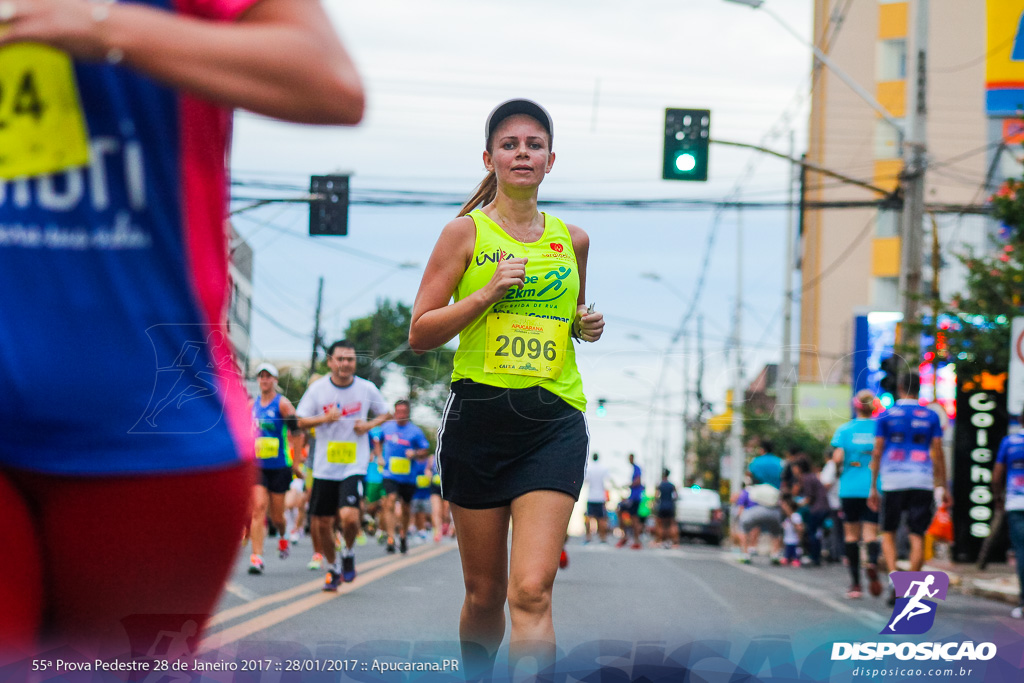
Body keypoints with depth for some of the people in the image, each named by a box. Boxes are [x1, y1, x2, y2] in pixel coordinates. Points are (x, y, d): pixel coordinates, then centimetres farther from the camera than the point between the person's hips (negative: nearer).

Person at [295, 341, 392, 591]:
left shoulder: (367, 389, -2)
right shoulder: (317, 388, -2)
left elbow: (386, 414, 13)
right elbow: (301, 421, 3)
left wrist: (369, 425, -7)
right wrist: (324, 418, -16)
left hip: (354, 466, -2)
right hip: (324, 467, 2)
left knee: (349, 516, -21)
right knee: (322, 523, 6)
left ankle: (348, 552, 10)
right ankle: (333, 567, 29)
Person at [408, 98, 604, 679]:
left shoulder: (573, 239, 13)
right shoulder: (467, 232, 2)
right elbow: (420, 334, -2)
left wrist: (587, 325, 7)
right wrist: (489, 291, -13)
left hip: (554, 420, 1)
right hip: (479, 417, -1)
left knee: (531, 592, -15)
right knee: (485, 592, 8)